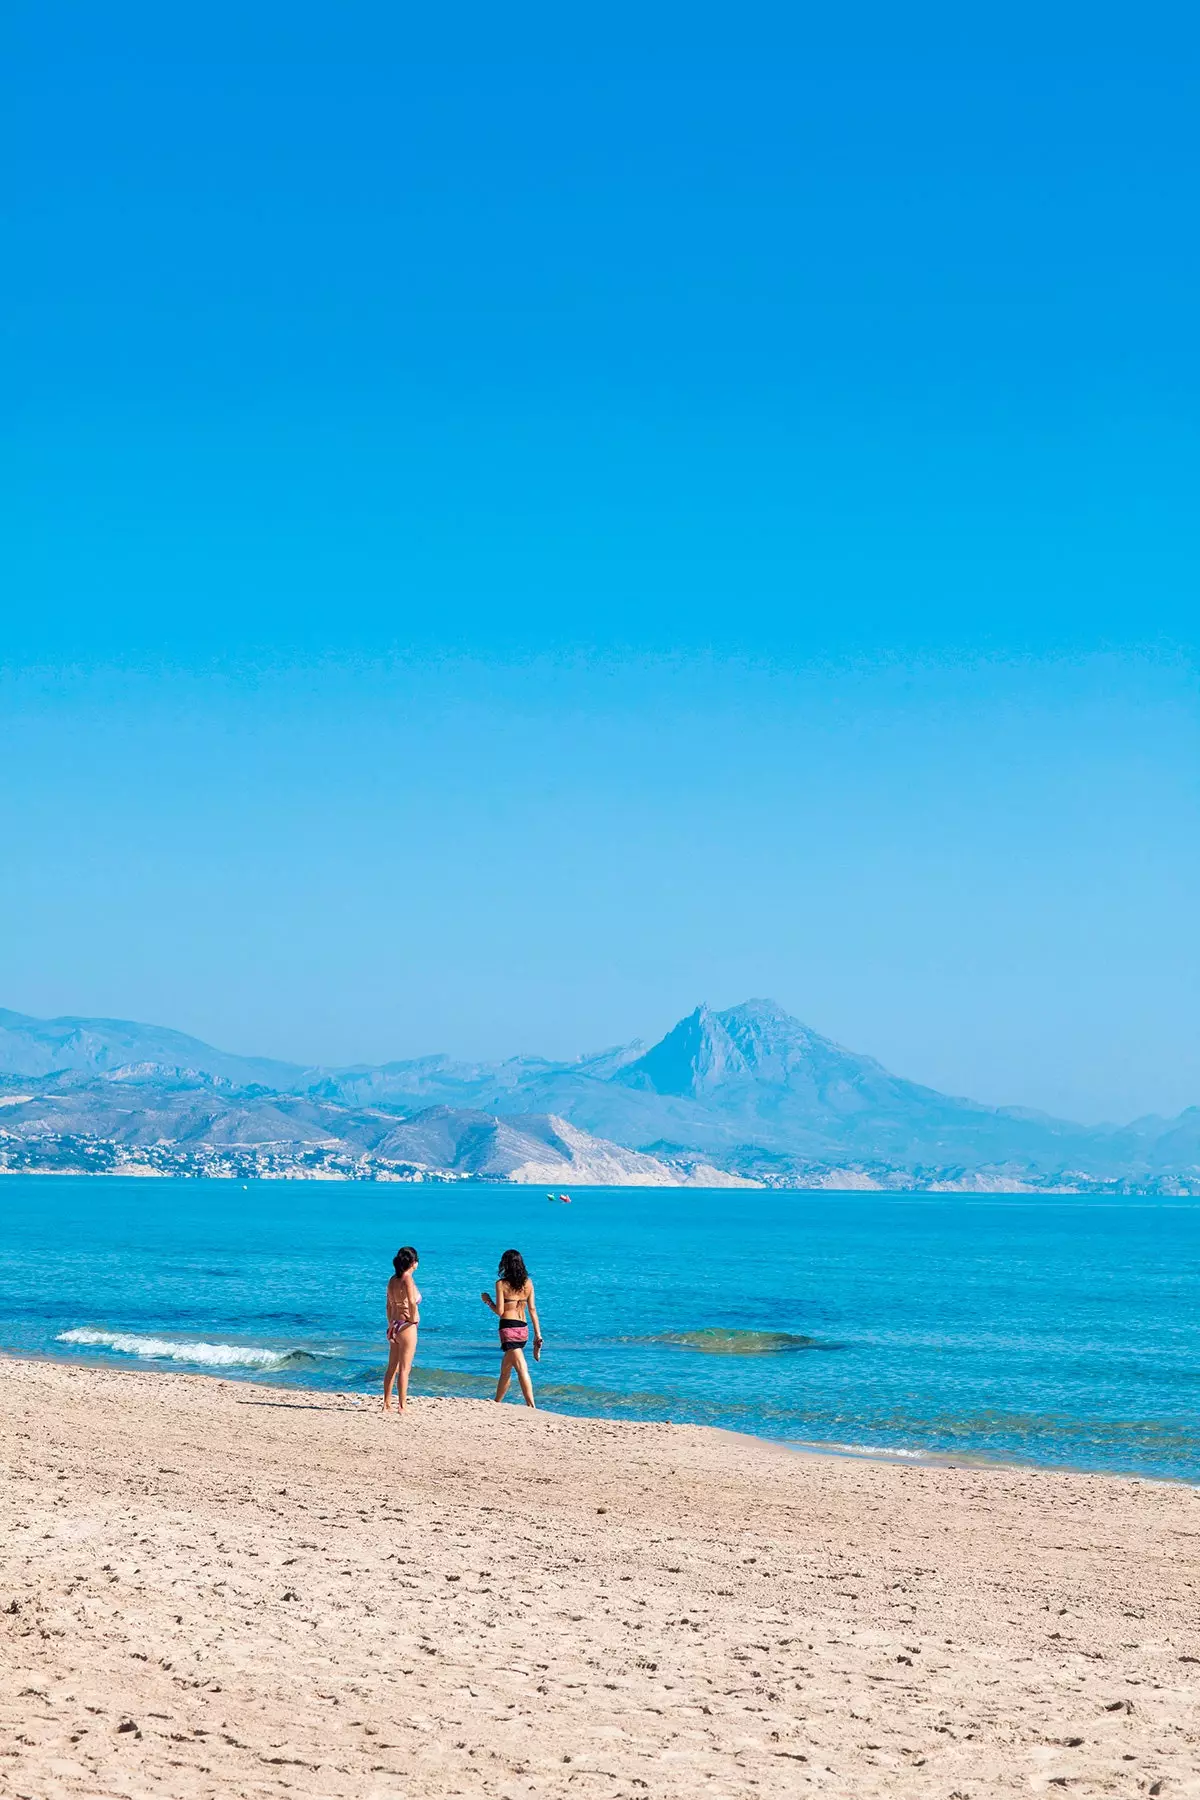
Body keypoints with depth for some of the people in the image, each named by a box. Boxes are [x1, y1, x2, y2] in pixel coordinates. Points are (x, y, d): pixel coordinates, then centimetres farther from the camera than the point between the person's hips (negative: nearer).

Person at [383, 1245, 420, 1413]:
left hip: (394, 1326, 8)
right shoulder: (407, 1280, -15)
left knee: (392, 1368, 14)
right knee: (404, 1369, -3)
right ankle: (403, 1407, 0)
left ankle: (387, 1405, 19)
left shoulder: (393, 1280, 8)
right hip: (407, 1327, -8)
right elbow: (412, 1302, -31)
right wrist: (413, 1318, -15)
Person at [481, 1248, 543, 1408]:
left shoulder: (501, 1284, -6)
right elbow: (532, 1310, 7)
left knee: (522, 1369, -11)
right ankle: (497, 1403, 16)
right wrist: (538, 1334, 9)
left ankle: (531, 1406, -12)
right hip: (523, 1329, 5)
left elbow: (499, 1311, -9)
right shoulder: (528, 1283, 8)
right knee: (505, 1369, 16)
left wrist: (488, 1301, 9)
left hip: (508, 1327, -5)